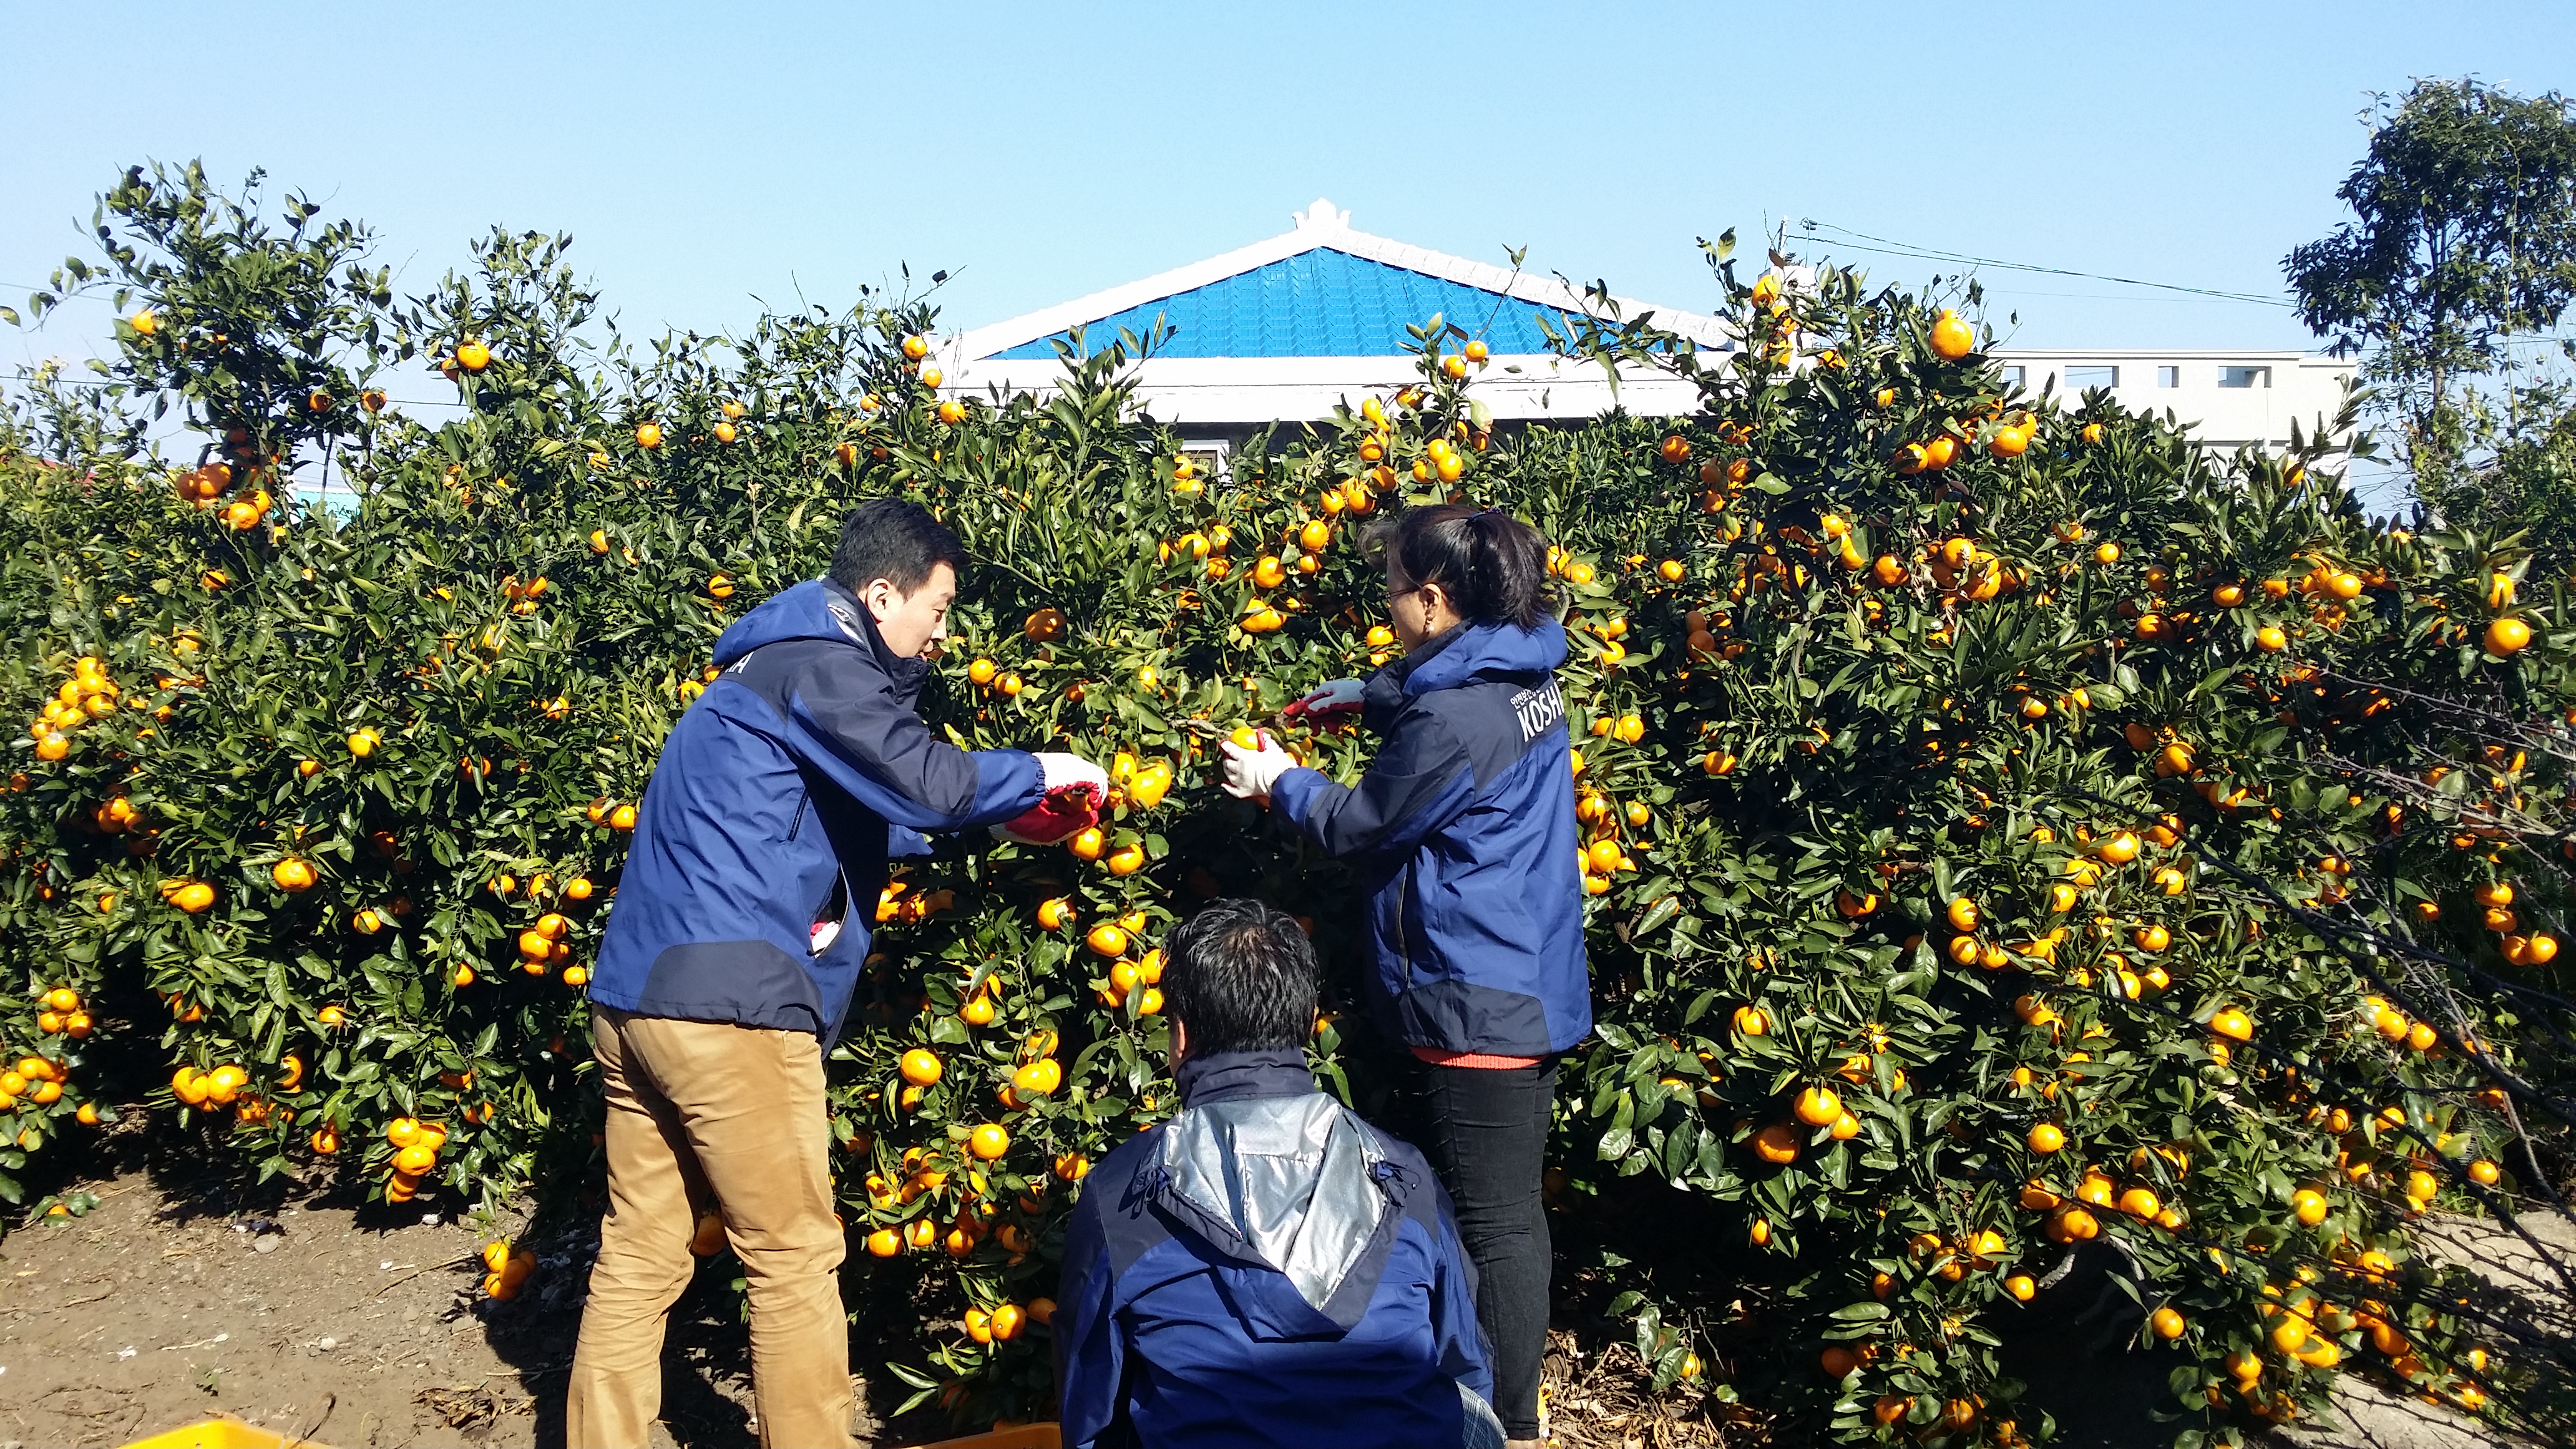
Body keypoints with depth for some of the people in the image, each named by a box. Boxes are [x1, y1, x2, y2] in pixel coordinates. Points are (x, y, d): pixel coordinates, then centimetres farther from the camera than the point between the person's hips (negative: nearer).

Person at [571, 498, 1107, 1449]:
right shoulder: (820, 665, -8)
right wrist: (1038, 775, -1)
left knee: (638, 1259, 13)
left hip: (633, 995, 10)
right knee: (794, 1260, 3)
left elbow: (876, 806, 27)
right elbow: (923, 782, -18)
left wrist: (1001, 812, 23)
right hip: (728, 1004, -10)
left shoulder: (774, 666, 23)